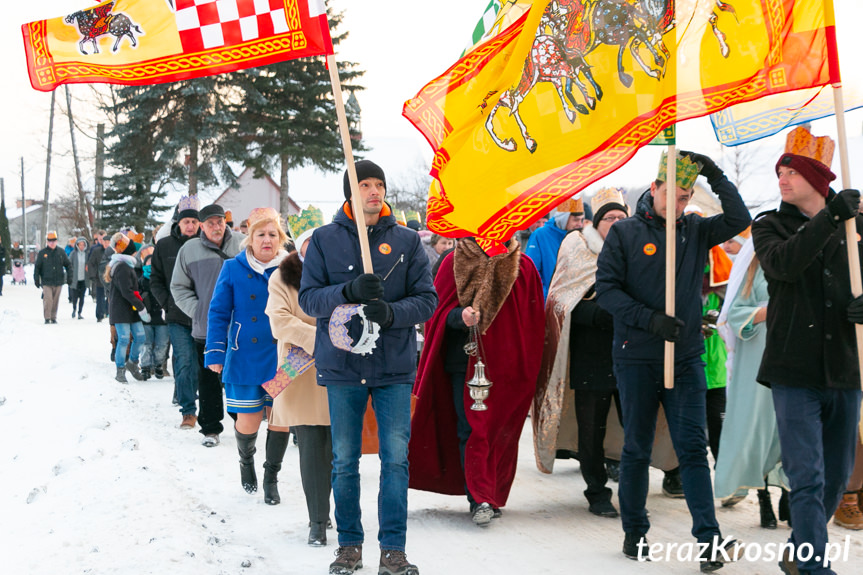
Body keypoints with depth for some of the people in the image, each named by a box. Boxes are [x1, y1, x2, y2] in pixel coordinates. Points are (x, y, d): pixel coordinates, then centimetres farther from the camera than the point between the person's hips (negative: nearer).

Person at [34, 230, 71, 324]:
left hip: (58, 281, 2)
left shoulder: (61, 252, 6)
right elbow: (37, 267, 4)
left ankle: (53, 317, 17)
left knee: (56, 300, 7)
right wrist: (36, 279, 0)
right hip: (46, 281, -2)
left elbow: (68, 265, 13)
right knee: (48, 299, -13)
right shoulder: (42, 253, 1)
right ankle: (47, 318, -6)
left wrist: (69, 277, 6)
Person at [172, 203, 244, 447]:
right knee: (208, 380, 6)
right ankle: (210, 428, 16)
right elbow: (179, 287, 10)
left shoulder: (243, 244, 1)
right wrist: (196, 310, -2)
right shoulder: (189, 250, 2)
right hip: (206, 328, 0)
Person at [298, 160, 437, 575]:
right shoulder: (325, 239, 3)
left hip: (395, 368, 0)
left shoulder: (407, 241, 4)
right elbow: (308, 298, -2)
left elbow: (426, 299, 0)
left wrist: (391, 312, -19)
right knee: (344, 460, 6)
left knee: (396, 458, -2)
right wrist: (350, 291, -20)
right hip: (342, 366, 0)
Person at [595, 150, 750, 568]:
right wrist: (649, 319, -18)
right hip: (636, 357, -2)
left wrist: (715, 176, -12)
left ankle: (708, 539, -6)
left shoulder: (697, 231, 8)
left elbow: (739, 220, -4)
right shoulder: (625, 233, -1)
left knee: (693, 448, -3)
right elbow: (606, 288, -7)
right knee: (637, 449, 8)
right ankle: (634, 532, 21)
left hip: (686, 358, 2)